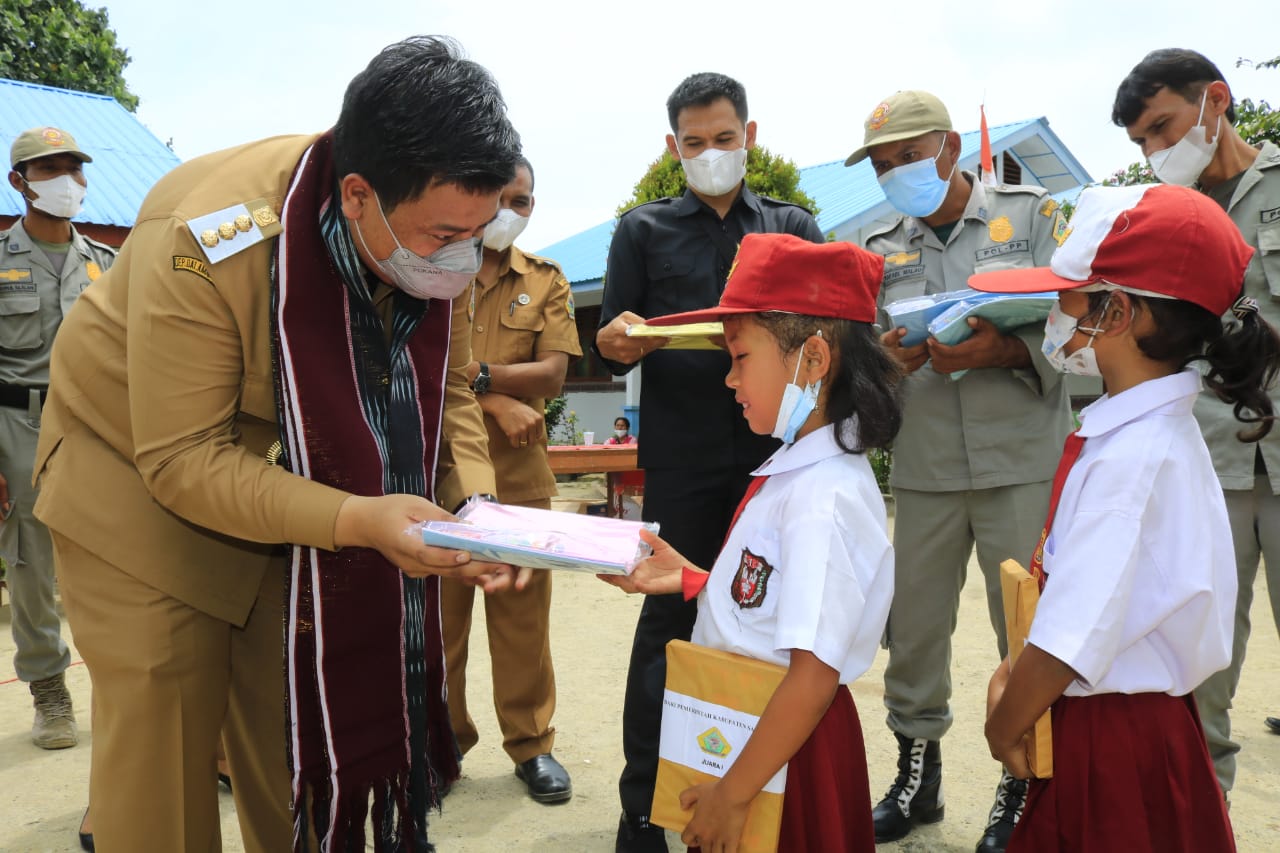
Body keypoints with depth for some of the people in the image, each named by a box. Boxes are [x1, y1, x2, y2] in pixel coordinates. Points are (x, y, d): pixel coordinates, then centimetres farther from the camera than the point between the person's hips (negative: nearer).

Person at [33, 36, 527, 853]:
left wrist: (476, 503, -22)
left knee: (302, 734, 7)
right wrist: (356, 519, -40)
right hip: (140, 481, -4)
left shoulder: (433, 241, -16)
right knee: (161, 737, -4)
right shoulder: (210, 241, -34)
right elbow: (181, 460, -29)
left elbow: (447, 390, -3)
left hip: (290, 482, 5)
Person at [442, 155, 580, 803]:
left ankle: (531, 743, 18)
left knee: (523, 609, 5)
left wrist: (474, 373, -14)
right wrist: (495, 403, -13)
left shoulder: (546, 281, 9)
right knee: (437, 609, 6)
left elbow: (552, 373, -2)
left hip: (519, 470, 1)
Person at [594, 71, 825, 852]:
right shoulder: (645, 230, 10)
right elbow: (612, 348, 6)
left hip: (777, 452, 2)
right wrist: (619, 343, -19)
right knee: (670, 623, 2)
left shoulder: (794, 227, 14)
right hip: (683, 461, -2)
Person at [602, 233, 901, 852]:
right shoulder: (791, 469, 4)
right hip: (739, 724, 9)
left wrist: (734, 794, -20)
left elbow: (813, 676, -26)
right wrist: (687, 579, 5)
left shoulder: (824, 498, -25)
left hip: (784, 749, -9)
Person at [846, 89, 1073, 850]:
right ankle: (918, 770, 25)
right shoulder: (880, 251, 12)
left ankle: (1026, 785, 21)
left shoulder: (1033, 215, 4)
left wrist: (1004, 351, -20)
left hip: (1023, 463, -2)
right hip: (924, 468, 3)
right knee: (913, 623, 7)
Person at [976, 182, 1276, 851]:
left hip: (1114, 742, -8)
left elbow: (1067, 644, -26)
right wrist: (1011, 674, 3)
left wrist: (1003, 729, -11)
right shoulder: (1151, 429, 4)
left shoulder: (1131, 457, -26)